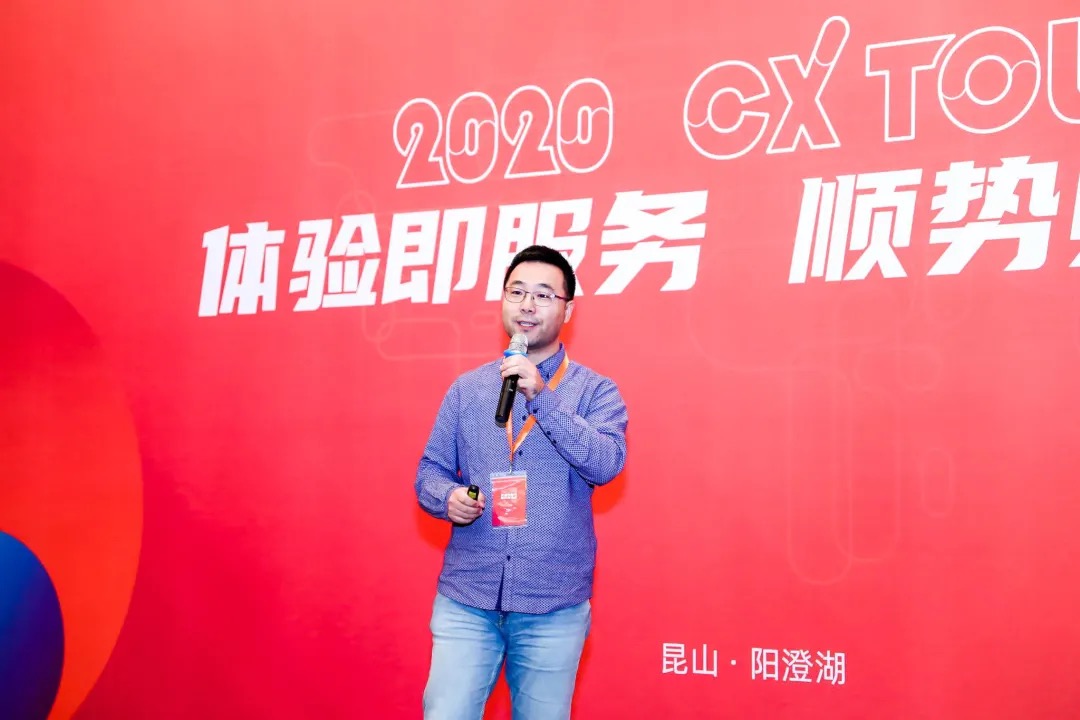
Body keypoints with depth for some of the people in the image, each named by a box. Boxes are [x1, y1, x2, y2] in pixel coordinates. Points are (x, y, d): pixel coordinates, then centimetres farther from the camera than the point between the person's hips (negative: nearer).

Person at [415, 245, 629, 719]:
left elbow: (606, 464, -14)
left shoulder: (595, 391, 1)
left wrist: (542, 398, -22)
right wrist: (449, 497, -12)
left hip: (555, 607, -1)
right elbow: (429, 471, 10)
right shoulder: (466, 389, 9)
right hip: (466, 599, 1)